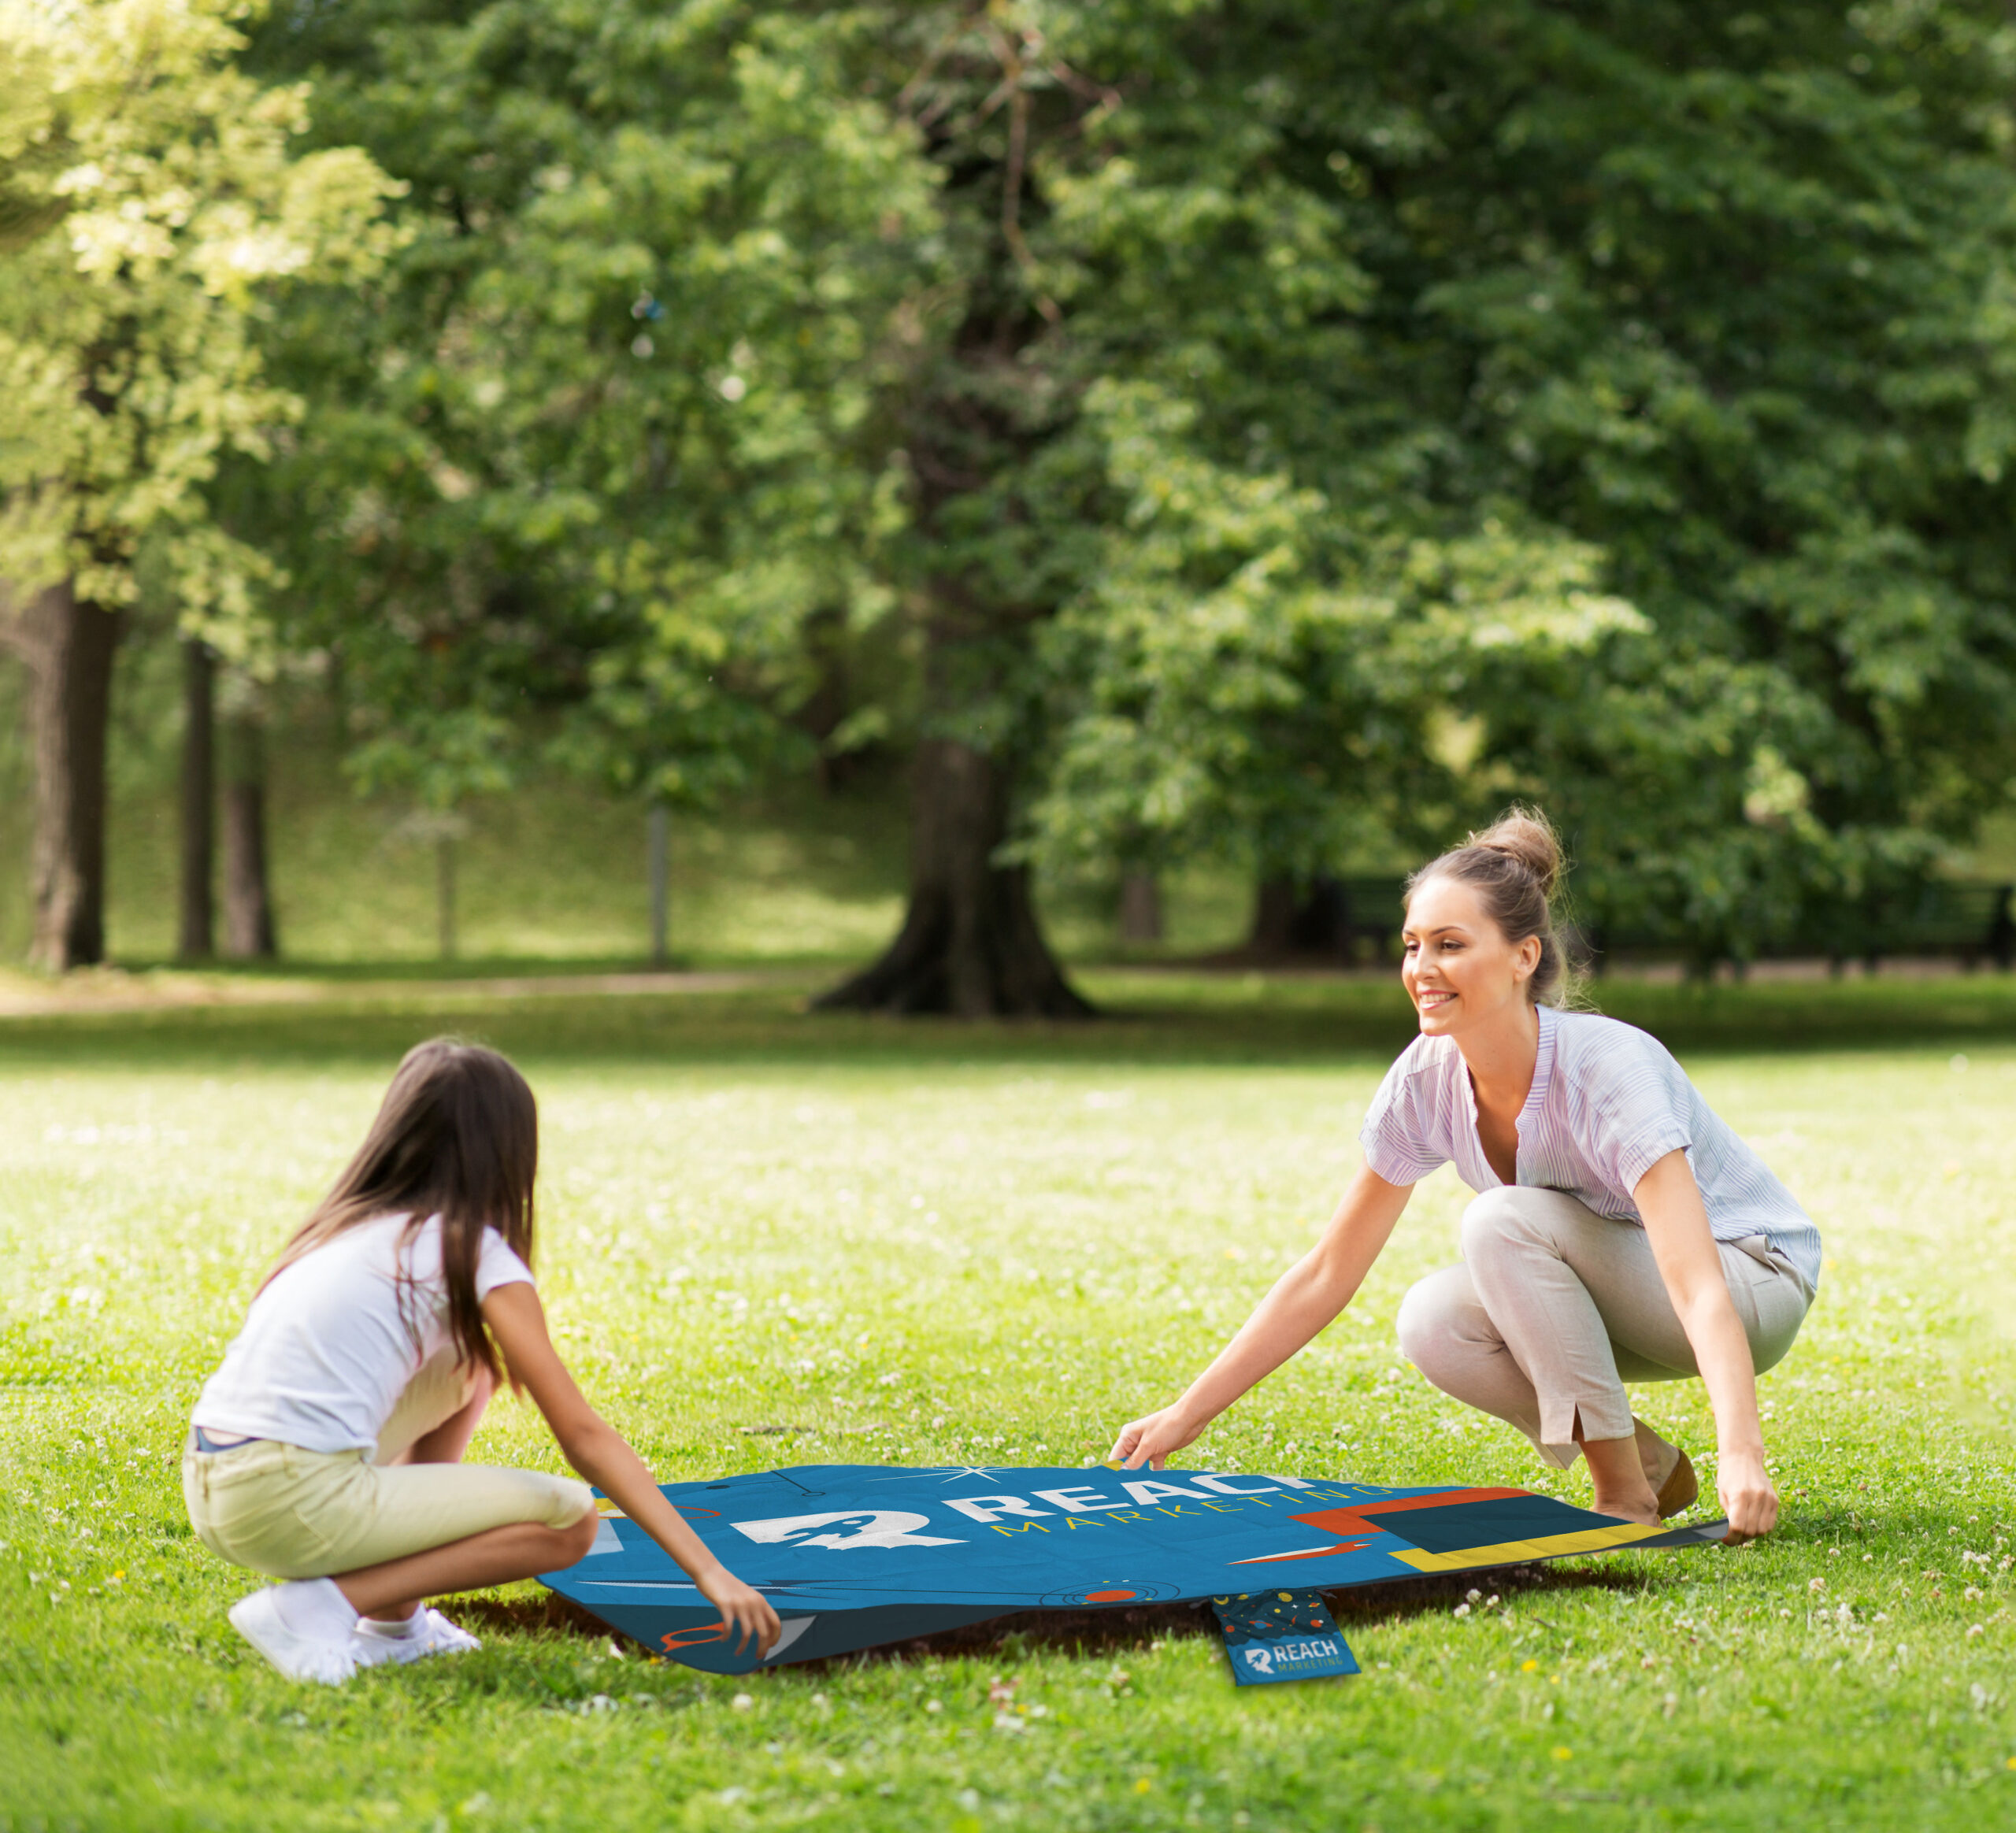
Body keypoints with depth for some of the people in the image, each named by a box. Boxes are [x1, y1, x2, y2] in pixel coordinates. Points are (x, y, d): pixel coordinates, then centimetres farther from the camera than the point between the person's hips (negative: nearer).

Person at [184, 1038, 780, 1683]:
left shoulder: (347, 1224, 20)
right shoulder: (477, 1253, -1)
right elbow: (584, 1437, -6)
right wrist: (708, 1570, -7)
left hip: (208, 1486, 8)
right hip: (296, 1502, -8)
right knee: (570, 1520, 2)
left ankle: (391, 1619, 19)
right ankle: (320, 1608, -8)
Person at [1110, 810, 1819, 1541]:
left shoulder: (1611, 1070, -32)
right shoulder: (1426, 1081, -14)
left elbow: (1699, 1290, -41)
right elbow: (1326, 1273, -6)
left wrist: (1741, 1456, -56)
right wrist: (1185, 1416, -9)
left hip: (1756, 1282, -6)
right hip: (1616, 1288, 6)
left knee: (1501, 1220, -29)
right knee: (1432, 1322, -22)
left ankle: (1625, 1494, -18)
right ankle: (1646, 1464, -1)